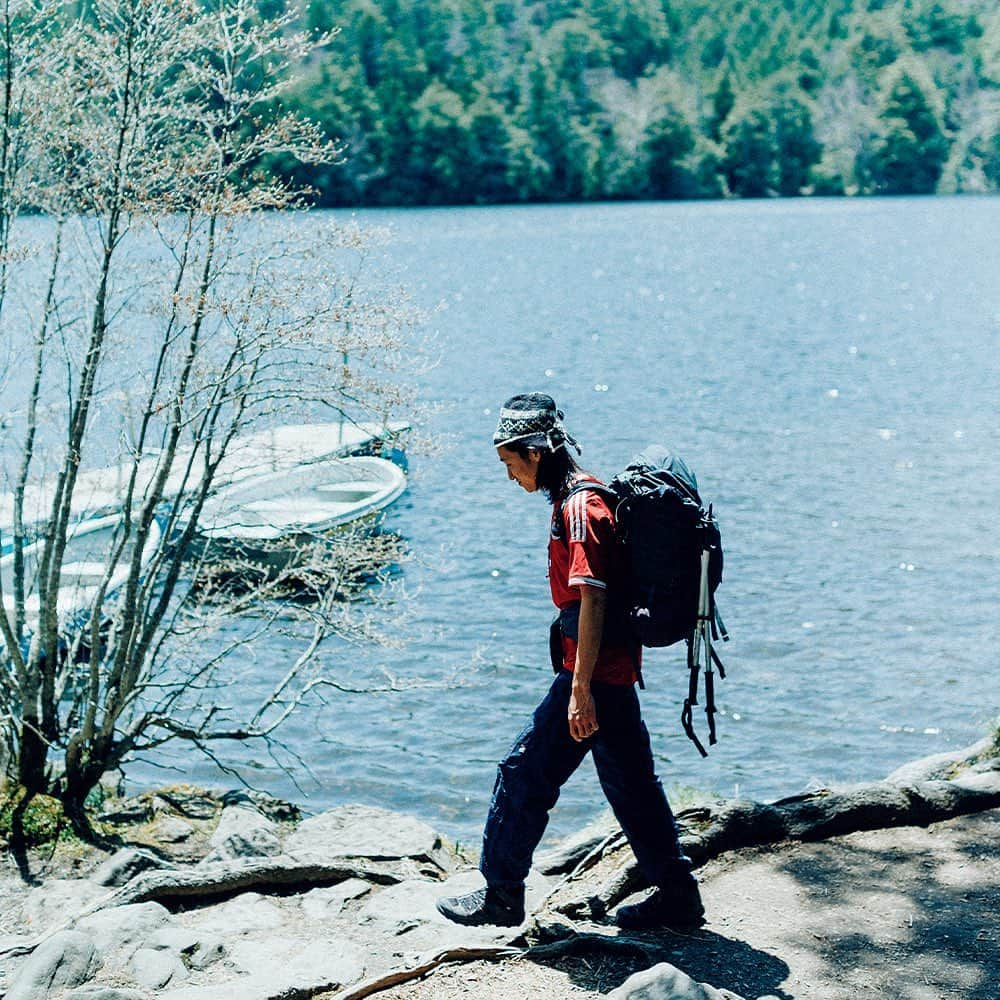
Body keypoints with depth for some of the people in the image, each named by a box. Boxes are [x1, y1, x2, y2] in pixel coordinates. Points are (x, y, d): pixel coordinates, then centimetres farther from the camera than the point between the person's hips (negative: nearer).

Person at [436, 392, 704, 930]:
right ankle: (677, 895, 20)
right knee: (630, 783, 14)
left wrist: (581, 689, -25)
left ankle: (500, 895, 10)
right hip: (616, 668, 10)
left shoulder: (579, 506, -17)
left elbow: (592, 599, -23)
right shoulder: (585, 496, 14)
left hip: (592, 670, -10)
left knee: (526, 770, 0)